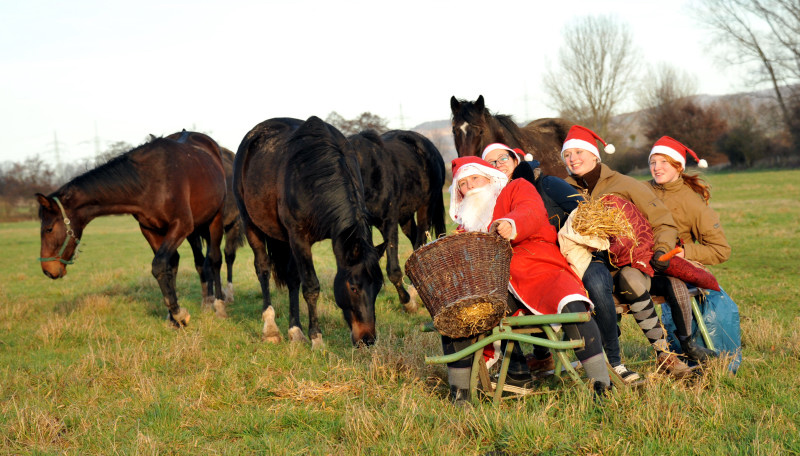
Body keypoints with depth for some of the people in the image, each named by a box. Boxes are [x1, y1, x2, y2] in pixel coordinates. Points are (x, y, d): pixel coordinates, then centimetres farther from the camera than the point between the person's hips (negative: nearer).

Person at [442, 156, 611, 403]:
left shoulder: (517, 189, 13)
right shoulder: (468, 220, 28)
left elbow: (532, 213, -10)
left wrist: (512, 224, -34)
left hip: (540, 273, -4)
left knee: (572, 308, -33)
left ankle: (602, 383, -26)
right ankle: (459, 390, -8)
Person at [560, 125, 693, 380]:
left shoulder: (624, 185, 11)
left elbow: (663, 222, 7)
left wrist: (661, 250, -9)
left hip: (629, 262, 0)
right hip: (589, 262, 0)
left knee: (631, 279, -36)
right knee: (597, 280, -36)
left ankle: (664, 355, -28)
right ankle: (614, 364, -32)